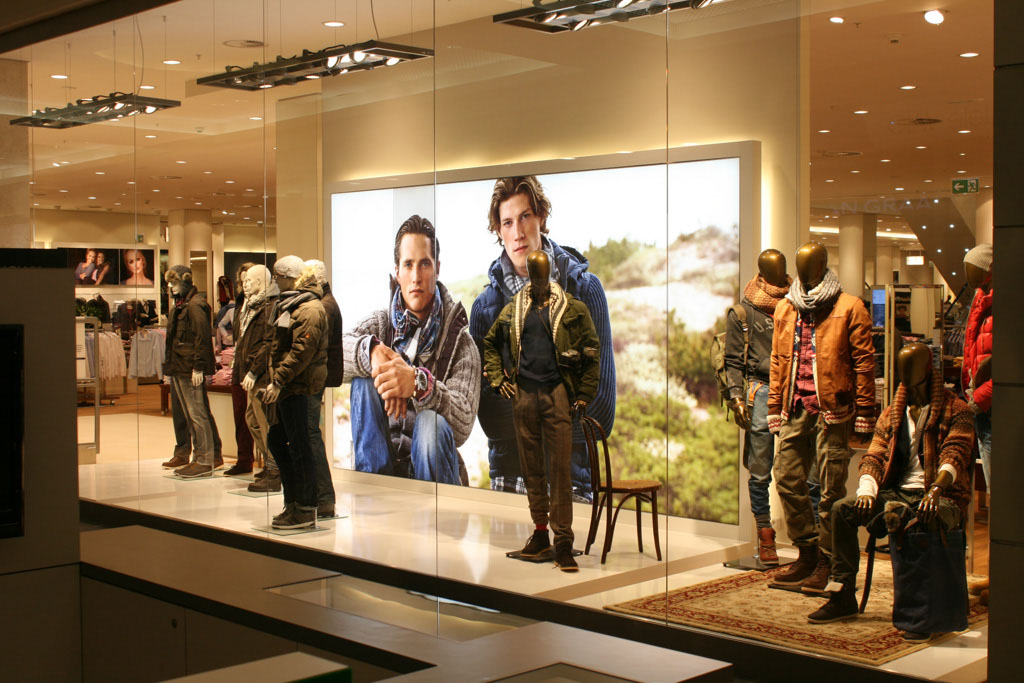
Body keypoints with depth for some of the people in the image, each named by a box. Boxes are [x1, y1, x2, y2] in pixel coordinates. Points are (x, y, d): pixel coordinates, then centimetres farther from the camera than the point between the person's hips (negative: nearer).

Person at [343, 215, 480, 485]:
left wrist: (419, 384, -35)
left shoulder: (461, 342, -2)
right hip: (381, 456, 4)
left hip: (431, 464, -4)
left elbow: (463, 425, -17)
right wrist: (371, 352, -31)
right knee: (364, 378, -19)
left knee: (431, 422, -35)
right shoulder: (381, 323, 9)